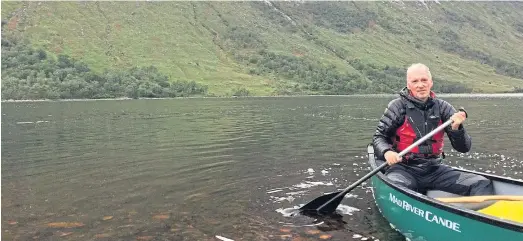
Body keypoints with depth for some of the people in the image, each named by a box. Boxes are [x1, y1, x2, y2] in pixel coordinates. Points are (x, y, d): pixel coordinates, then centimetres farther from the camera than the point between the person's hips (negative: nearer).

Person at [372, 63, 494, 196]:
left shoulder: (443, 107, 5)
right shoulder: (398, 106, 0)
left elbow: (464, 148, 4)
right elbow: (379, 137, 3)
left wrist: (456, 128, -17)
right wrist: (386, 152, -19)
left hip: (434, 169, 4)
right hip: (404, 168, -3)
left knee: (483, 184, -11)